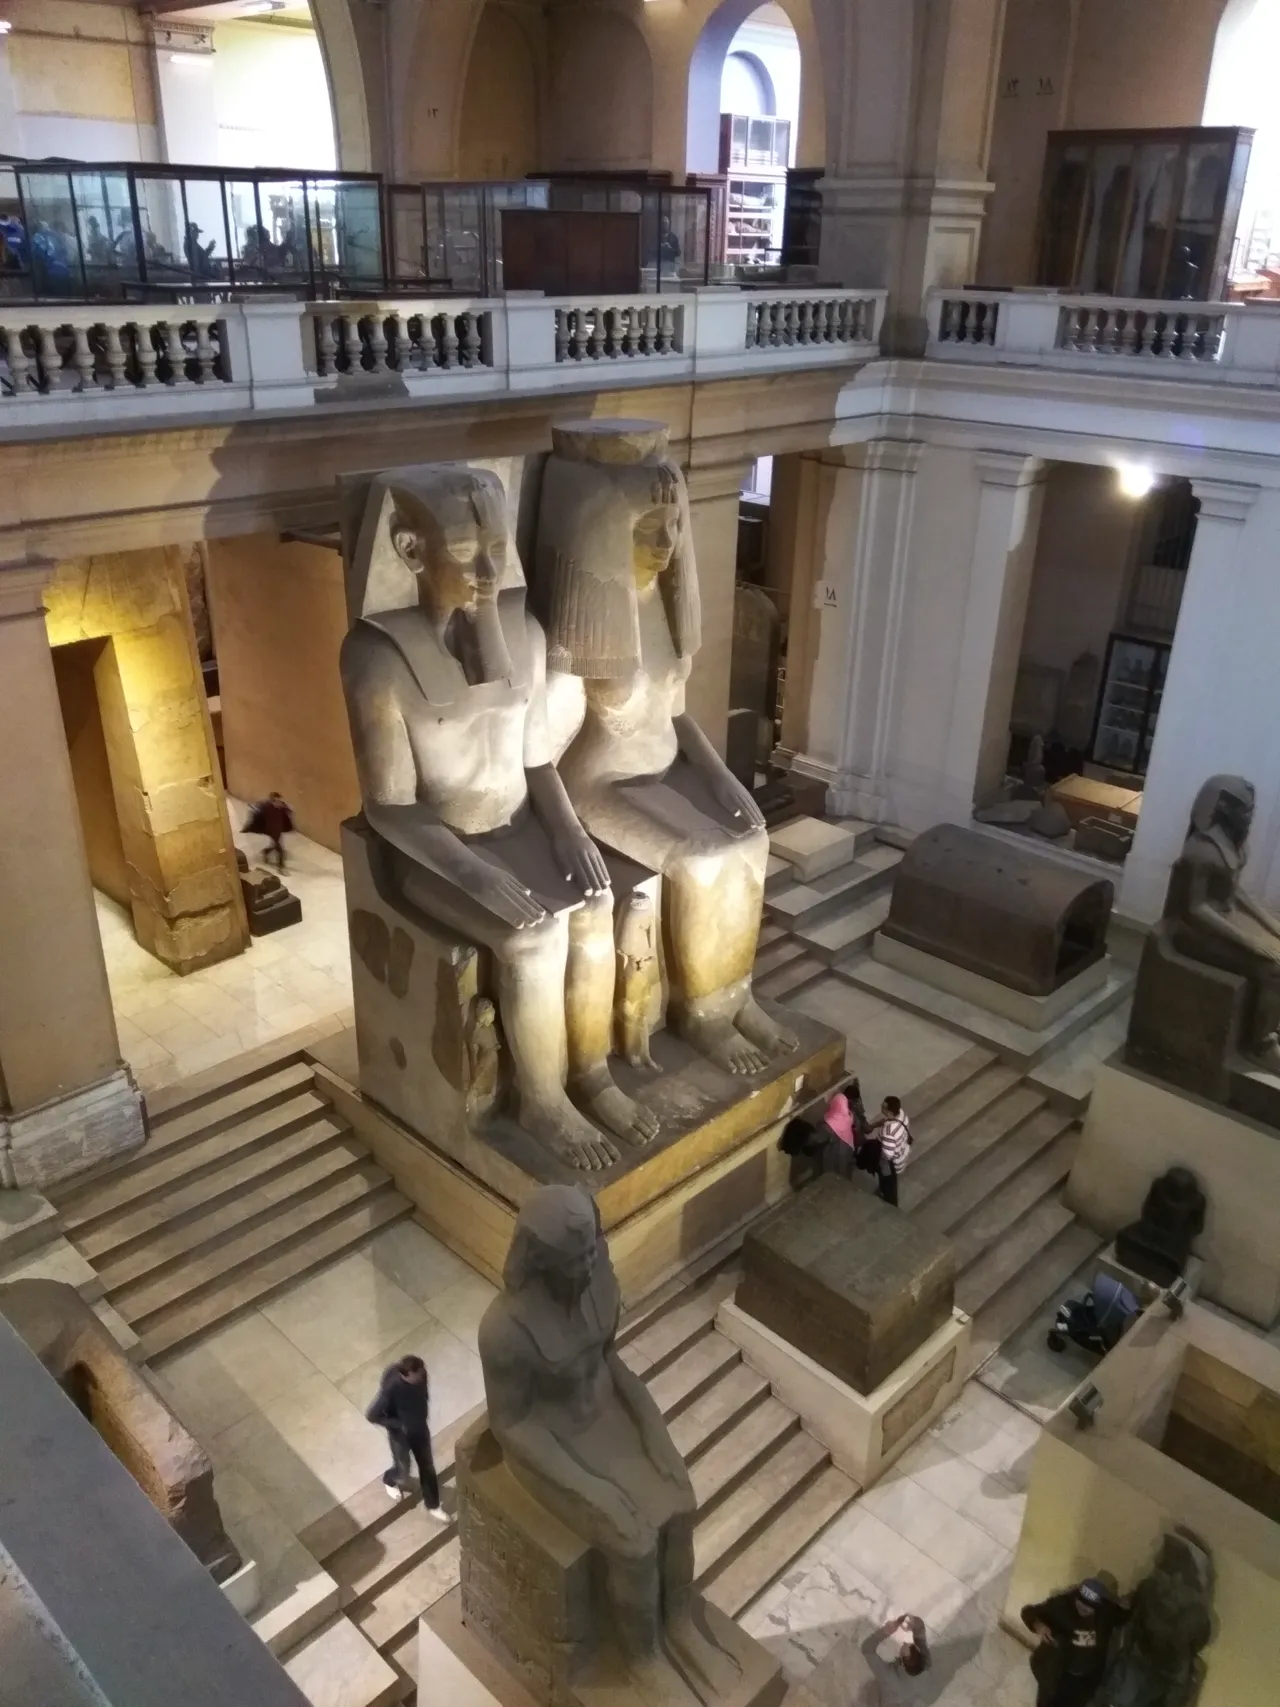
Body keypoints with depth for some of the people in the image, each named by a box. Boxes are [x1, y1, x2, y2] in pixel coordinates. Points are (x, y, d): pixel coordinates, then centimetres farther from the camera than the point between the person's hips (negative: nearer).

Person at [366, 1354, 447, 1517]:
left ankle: (433, 1505, 40)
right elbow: (372, 1415, -26)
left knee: (427, 1467, 18)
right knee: (403, 1473, 16)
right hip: (400, 1434, -4)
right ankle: (389, 1480, 53)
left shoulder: (420, 1376, -22)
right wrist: (399, 1425, -24)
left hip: (420, 1428, 4)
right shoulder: (391, 1390, -38)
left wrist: (422, 1417, 8)